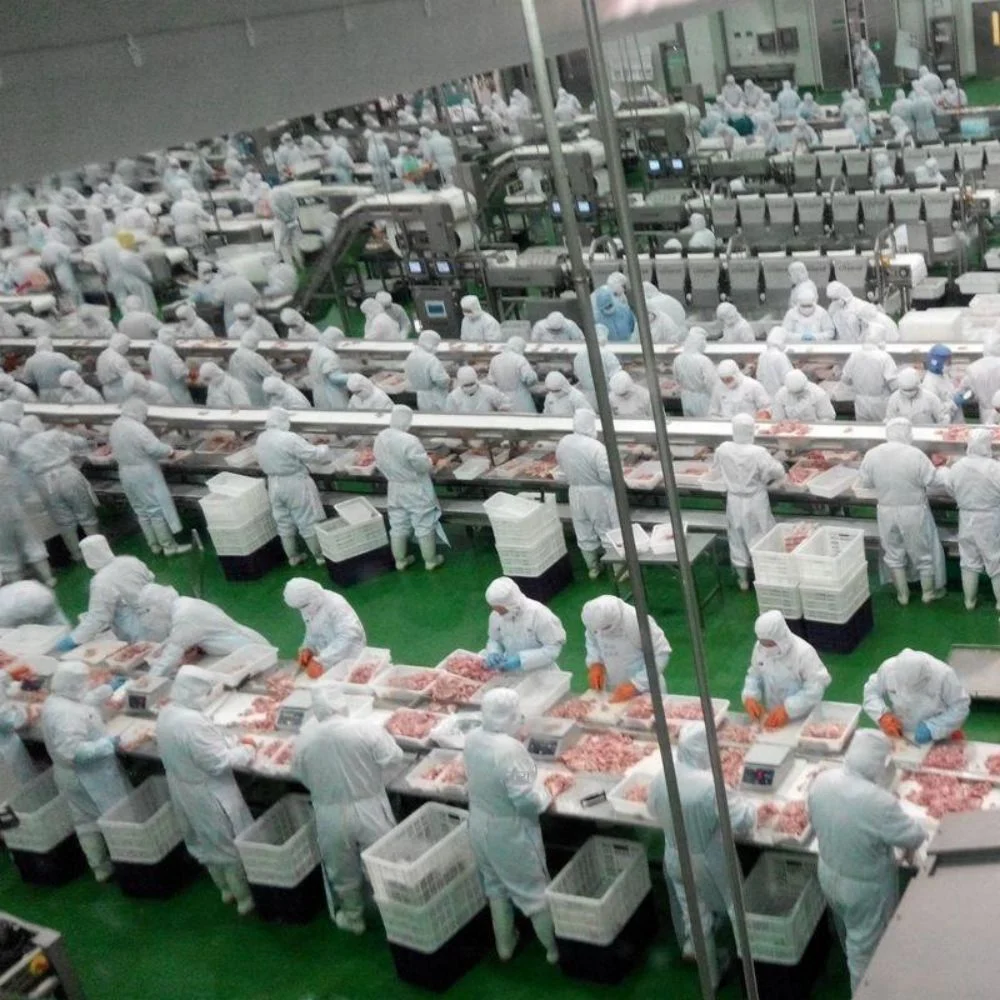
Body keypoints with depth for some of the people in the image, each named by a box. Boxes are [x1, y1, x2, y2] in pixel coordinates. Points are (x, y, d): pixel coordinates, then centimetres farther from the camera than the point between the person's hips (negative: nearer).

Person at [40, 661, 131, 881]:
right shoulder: (65, 714, -32)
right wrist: (108, 744, -31)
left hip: (73, 775, 10)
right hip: (88, 777, -10)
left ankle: (100, 867, 32)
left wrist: (109, 688, 21)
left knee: (86, 821, 19)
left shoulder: (55, 701, 0)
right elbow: (73, 751, -37)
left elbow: (87, 701, 18)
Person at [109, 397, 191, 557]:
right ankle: (169, 546, 4)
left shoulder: (115, 427, 7)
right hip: (145, 474, -9)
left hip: (126, 474, 9)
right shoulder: (137, 428, -22)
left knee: (141, 510, 15)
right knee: (157, 509, -1)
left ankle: (154, 545, 22)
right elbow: (155, 448, -25)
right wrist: (169, 450, -7)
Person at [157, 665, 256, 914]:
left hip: (183, 791, 9)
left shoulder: (167, 713, -6)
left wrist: (231, 742, 3)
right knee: (231, 846, 12)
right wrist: (244, 752, -13)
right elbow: (217, 762, -28)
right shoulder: (192, 722, -35)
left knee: (207, 843, 27)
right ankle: (245, 899, 29)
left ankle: (226, 889, 46)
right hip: (209, 795, -9)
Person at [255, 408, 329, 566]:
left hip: (274, 485, 7)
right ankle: (320, 556, 17)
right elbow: (312, 454, -18)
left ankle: (293, 557, 28)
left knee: (284, 523, 18)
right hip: (295, 484, -7)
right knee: (308, 522, 7)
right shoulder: (290, 438, -23)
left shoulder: (260, 440, 0)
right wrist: (324, 449, 2)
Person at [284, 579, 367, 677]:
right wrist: (307, 649, -7)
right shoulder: (309, 607, 2)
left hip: (347, 660, -7)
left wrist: (320, 661, -37)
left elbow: (349, 636, -33)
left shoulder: (336, 605, -22)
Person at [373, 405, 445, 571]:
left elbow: (380, 464, 6)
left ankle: (400, 560, 32)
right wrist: (428, 461, 1)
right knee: (424, 526, 11)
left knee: (398, 526, 18)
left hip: (394, 489, 6)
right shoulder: (409, 441, -29)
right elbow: (424, 465, -22)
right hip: (416, 490, -6)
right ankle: (430, 560, 23)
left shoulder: (379, 438, -6)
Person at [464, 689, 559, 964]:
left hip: (479, 827, 7)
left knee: (496, 887, 25)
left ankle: (504, 946, 42)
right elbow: (527, 800, -29)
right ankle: (555, 949, 30)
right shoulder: (510, 750, -33)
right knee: (534, 891, 13)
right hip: (510, 835, -7)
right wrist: (545, 794, -12)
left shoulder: (472, 739, -9)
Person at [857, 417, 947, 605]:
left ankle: (902, 594, 31)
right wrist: (946, 474, 7)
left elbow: (864, 482, 1)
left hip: (886, 512, 3)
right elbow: (932, 480, -14)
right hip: (914, 512, -3)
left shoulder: (871, 455, -10)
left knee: (894, 554, 20)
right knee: (923, 552, 17)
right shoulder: (915, 455, -21)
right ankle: (929, 592, 32)